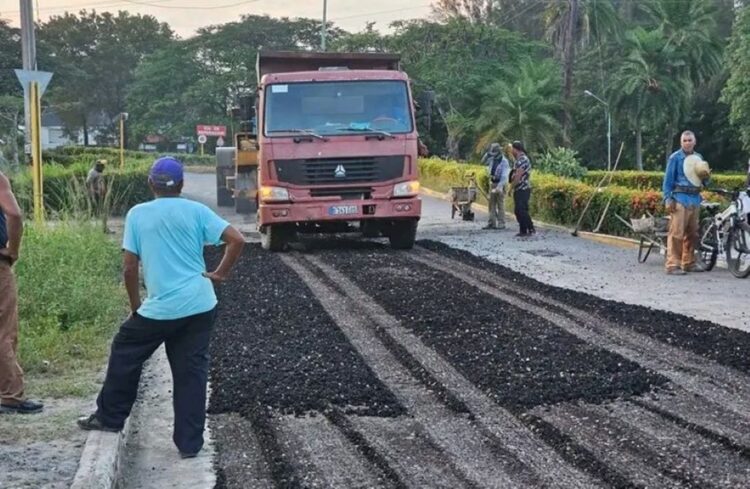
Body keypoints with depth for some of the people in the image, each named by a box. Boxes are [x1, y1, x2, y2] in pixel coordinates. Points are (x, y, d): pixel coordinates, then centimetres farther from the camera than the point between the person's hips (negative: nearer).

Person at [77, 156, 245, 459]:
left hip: (160, 308, -1)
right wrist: (220, 274, 7)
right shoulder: (196, 211, 2)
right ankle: (189, 443, 11)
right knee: (191, 371, 8)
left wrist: (135, 306, 13)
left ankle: (109, 418, 32)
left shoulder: (138, 214, 1)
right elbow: (237, 240, -6)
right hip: (199, 306, 2)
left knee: (125, 354, 21)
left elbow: (129, 267, 0)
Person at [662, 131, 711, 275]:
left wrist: (706, 176, -1)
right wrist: (668, 199, -12)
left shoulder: (698, 158, 15)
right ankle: (673, 264, -12)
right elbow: (668, 180, -4)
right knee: (676, 232, -11)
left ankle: (689, 262, 21)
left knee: (692, 233, 11)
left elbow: (703, 181, 23)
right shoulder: (675, 157, -3)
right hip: (680, 198, -6)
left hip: (695, 199, 6)